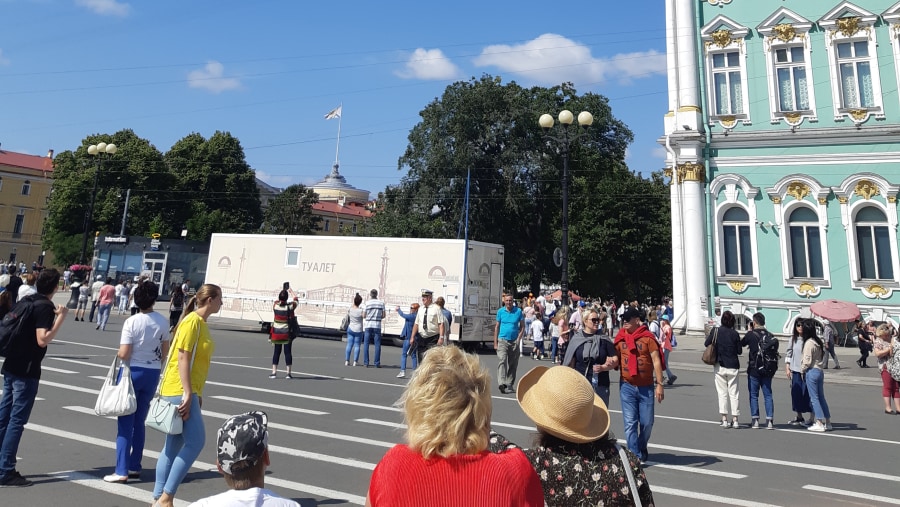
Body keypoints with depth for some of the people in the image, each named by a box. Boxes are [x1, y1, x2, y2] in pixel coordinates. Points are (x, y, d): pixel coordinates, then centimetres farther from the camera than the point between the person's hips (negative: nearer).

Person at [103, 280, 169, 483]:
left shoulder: (132, 322, -14)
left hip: (132, 372, -4)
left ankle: (121, 471, 5)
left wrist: (119, 351, 5)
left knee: (126, 422, 3)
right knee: (139, 422, 15)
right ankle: (135, 467, 23)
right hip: (152, 374, 4)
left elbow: (123, 354, -17)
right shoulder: (162, 322, -2)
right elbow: (165, 352, 5)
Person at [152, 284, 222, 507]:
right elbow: (182, 357, -19)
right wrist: (187, 394, -22)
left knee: (174, 444, 13)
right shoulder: (192, 321, -14)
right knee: (196, 441, -10)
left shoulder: (201, 322, 14)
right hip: (179, 390, -10)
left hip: (188, 390, 10)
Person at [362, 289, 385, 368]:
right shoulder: (381, 303, 1)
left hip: (368, 324, 0)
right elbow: (383, 315, 3)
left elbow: (364, 315, 1)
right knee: (377, 344, 4)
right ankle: (377, 363, 2)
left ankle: (366, 362, 5)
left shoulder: (367, 303, -2)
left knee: (366, 344, 7)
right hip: (377, 325, 0)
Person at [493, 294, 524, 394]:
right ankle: (501, 383, -25)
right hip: (502, 340, -1)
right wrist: (495, 343, 4)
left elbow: (522, 327, 8)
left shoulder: (518, 311, 4)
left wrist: (518, 339, -5)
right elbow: (497, 327, 8)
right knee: (502, 361, -17)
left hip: (514, 342, 1)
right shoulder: (500, 311, 4)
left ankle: (509, 385, 18)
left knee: (513, 365, 7)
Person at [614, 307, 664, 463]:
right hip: (627, 386, 1)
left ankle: (642, 448, 35)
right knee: (630, 423, -1)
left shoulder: (648, 337, -5)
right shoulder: (620, 338, 4)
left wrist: (659, 384, -12)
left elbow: (656, 361, -7)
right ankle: (635, 456, 6)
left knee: (647, 422, 8)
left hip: (646, 386, -1)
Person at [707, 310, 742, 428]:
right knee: (734, 393, 7)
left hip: (719, 366, 0)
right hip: (733, 366, 0)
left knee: (722, 393, 7)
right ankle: (735, 420, 9)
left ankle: (724, 420, 6)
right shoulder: (735, 334, -7)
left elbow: (706, 344, 1)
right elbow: (739, 351, -2)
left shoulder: (716, 332, -6)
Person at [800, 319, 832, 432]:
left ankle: (820, 423, 1)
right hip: (820, 371, 8)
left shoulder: (809, 343, -16)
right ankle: (827, 422, 18)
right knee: (821, 397, 14)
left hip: (811, 371, -8)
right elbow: (823, 355, 15)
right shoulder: (818, 341, 9)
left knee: (814, 398, -2)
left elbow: (807, 360, -15)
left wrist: (802, 371, -3)